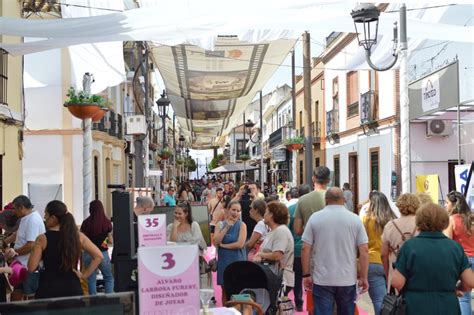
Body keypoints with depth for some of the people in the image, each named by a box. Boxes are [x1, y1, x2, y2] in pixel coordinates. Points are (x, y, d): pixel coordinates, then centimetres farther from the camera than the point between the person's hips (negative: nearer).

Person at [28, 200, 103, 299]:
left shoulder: (43, 239, -6)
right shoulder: (78, 236, 2)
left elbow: (31, 268, -4)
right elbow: (98, 256, -1)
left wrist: (34, 250, 11)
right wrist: (84, 275, 3)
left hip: (49, 289, -3)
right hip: (72, 288, 3)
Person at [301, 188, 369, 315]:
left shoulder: (315, 218, -2)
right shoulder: (355, 219, -1)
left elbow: (305, 249, -4)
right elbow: (364, 251, -4)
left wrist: (306, 275, 4)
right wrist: (363, 277, 4)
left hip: (322, 280, -1)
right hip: (348, 280, 1)